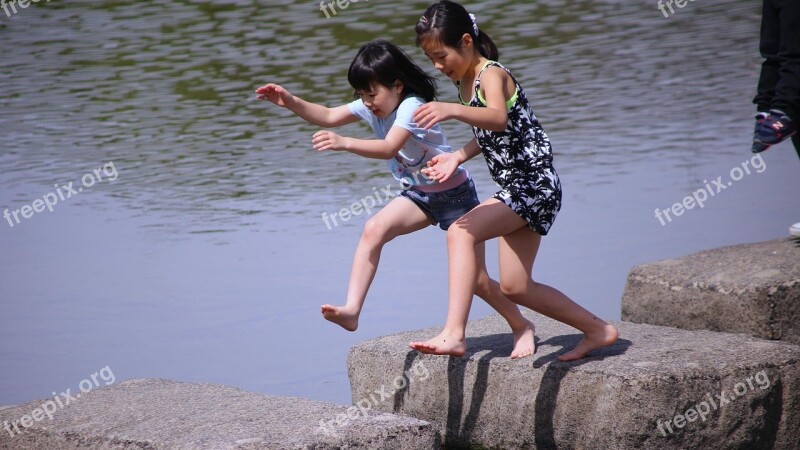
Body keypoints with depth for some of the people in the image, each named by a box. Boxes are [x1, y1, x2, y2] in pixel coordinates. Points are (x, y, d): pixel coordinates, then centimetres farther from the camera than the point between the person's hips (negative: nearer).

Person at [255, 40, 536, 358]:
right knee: (374, 229, -20)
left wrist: (344, 144, -56)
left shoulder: (412, 107, -28)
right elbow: (328, 117, -7)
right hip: (418, 194, 7)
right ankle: (352, 310, -25)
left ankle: (521, 327, 20)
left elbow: (389, 148, -43)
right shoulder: (371, 107, -5)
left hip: (454, 193, -7)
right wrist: (291, 102, -22)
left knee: (475, 279, -3)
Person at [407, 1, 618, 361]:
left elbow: (498, 119, -40)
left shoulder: (491, 75, -17)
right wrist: (458, 156, 7)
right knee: (515, 288, 13)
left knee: (461, 233, -30)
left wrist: (452, 111, -56)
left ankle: (453, 334, -38)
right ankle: (597, 331, 29)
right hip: (515, 188, 10)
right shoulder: (464, 81, 10)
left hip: (535, 185, -10)